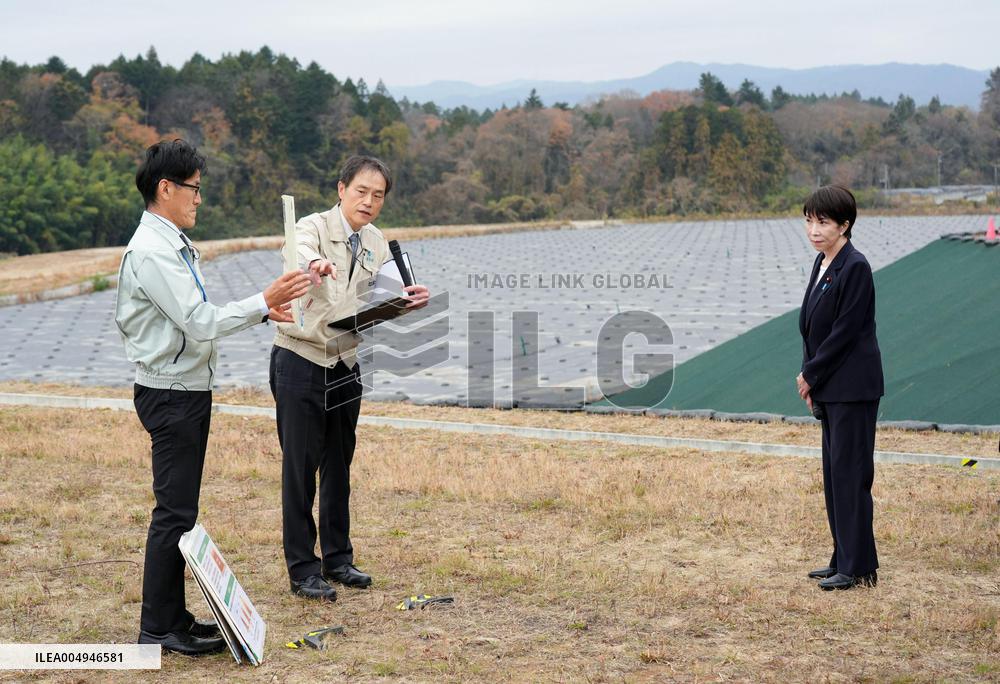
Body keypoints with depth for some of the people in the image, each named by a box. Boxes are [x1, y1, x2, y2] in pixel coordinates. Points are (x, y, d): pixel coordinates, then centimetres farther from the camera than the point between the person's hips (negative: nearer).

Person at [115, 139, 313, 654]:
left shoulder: (175, 245, 14)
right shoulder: (152, 252, -19)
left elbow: (199, 318, 17)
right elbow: (201, 324, -23)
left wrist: (262, 312, 7)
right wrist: (263, 301, -18)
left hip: (189, 390, 10)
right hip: (171, 395, -10)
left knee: (180, 509, 14)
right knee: (175, 512, -5)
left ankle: (174, 617, 23)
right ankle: (158, 628, 4)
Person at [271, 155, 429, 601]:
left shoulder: (375, 244, 7)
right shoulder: (314, 227, -12)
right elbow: (302, 248, -37)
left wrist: (410, 299, -26)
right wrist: (315, 262, -61)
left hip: (345, 364, 6)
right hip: (299, 363, -6)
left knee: (339, 464, 13)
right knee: (300, 467, -2)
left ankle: (337, 558, 25)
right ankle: (302, 569, 5)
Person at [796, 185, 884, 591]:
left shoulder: (854, 267, -16)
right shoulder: (823, 263, 12)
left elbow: (844, 332, -18)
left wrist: (810, 375, -10)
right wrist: (810, 380, 8)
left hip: (852, 388, -9)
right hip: (829, 387, 9)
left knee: (850, 473, -5)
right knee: (834, 473, 13)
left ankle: (858, 567, 3)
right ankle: (844, 560, 22)